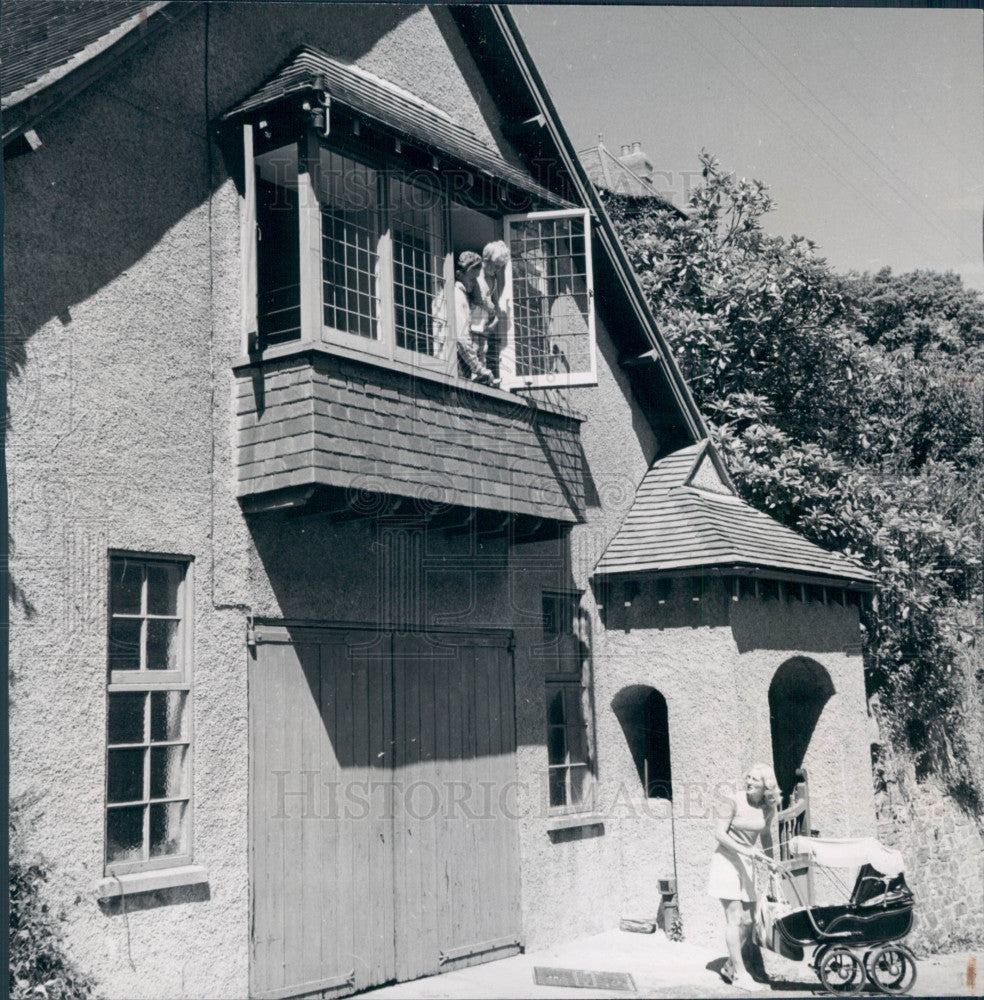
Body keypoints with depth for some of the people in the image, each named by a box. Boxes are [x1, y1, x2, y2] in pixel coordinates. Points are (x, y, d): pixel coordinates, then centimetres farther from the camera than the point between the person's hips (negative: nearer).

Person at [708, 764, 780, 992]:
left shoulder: (768, 807, 1)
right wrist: (745, 850, -25)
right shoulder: (734, 801, -15)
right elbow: (719, 833, -16)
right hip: (726, 860, -6)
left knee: (747, 921, 6)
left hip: (746, 864, 6)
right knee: (735, 918, -9)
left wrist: (771, 863, 16)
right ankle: (740, 973, -2)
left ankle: (730, 967, 22)